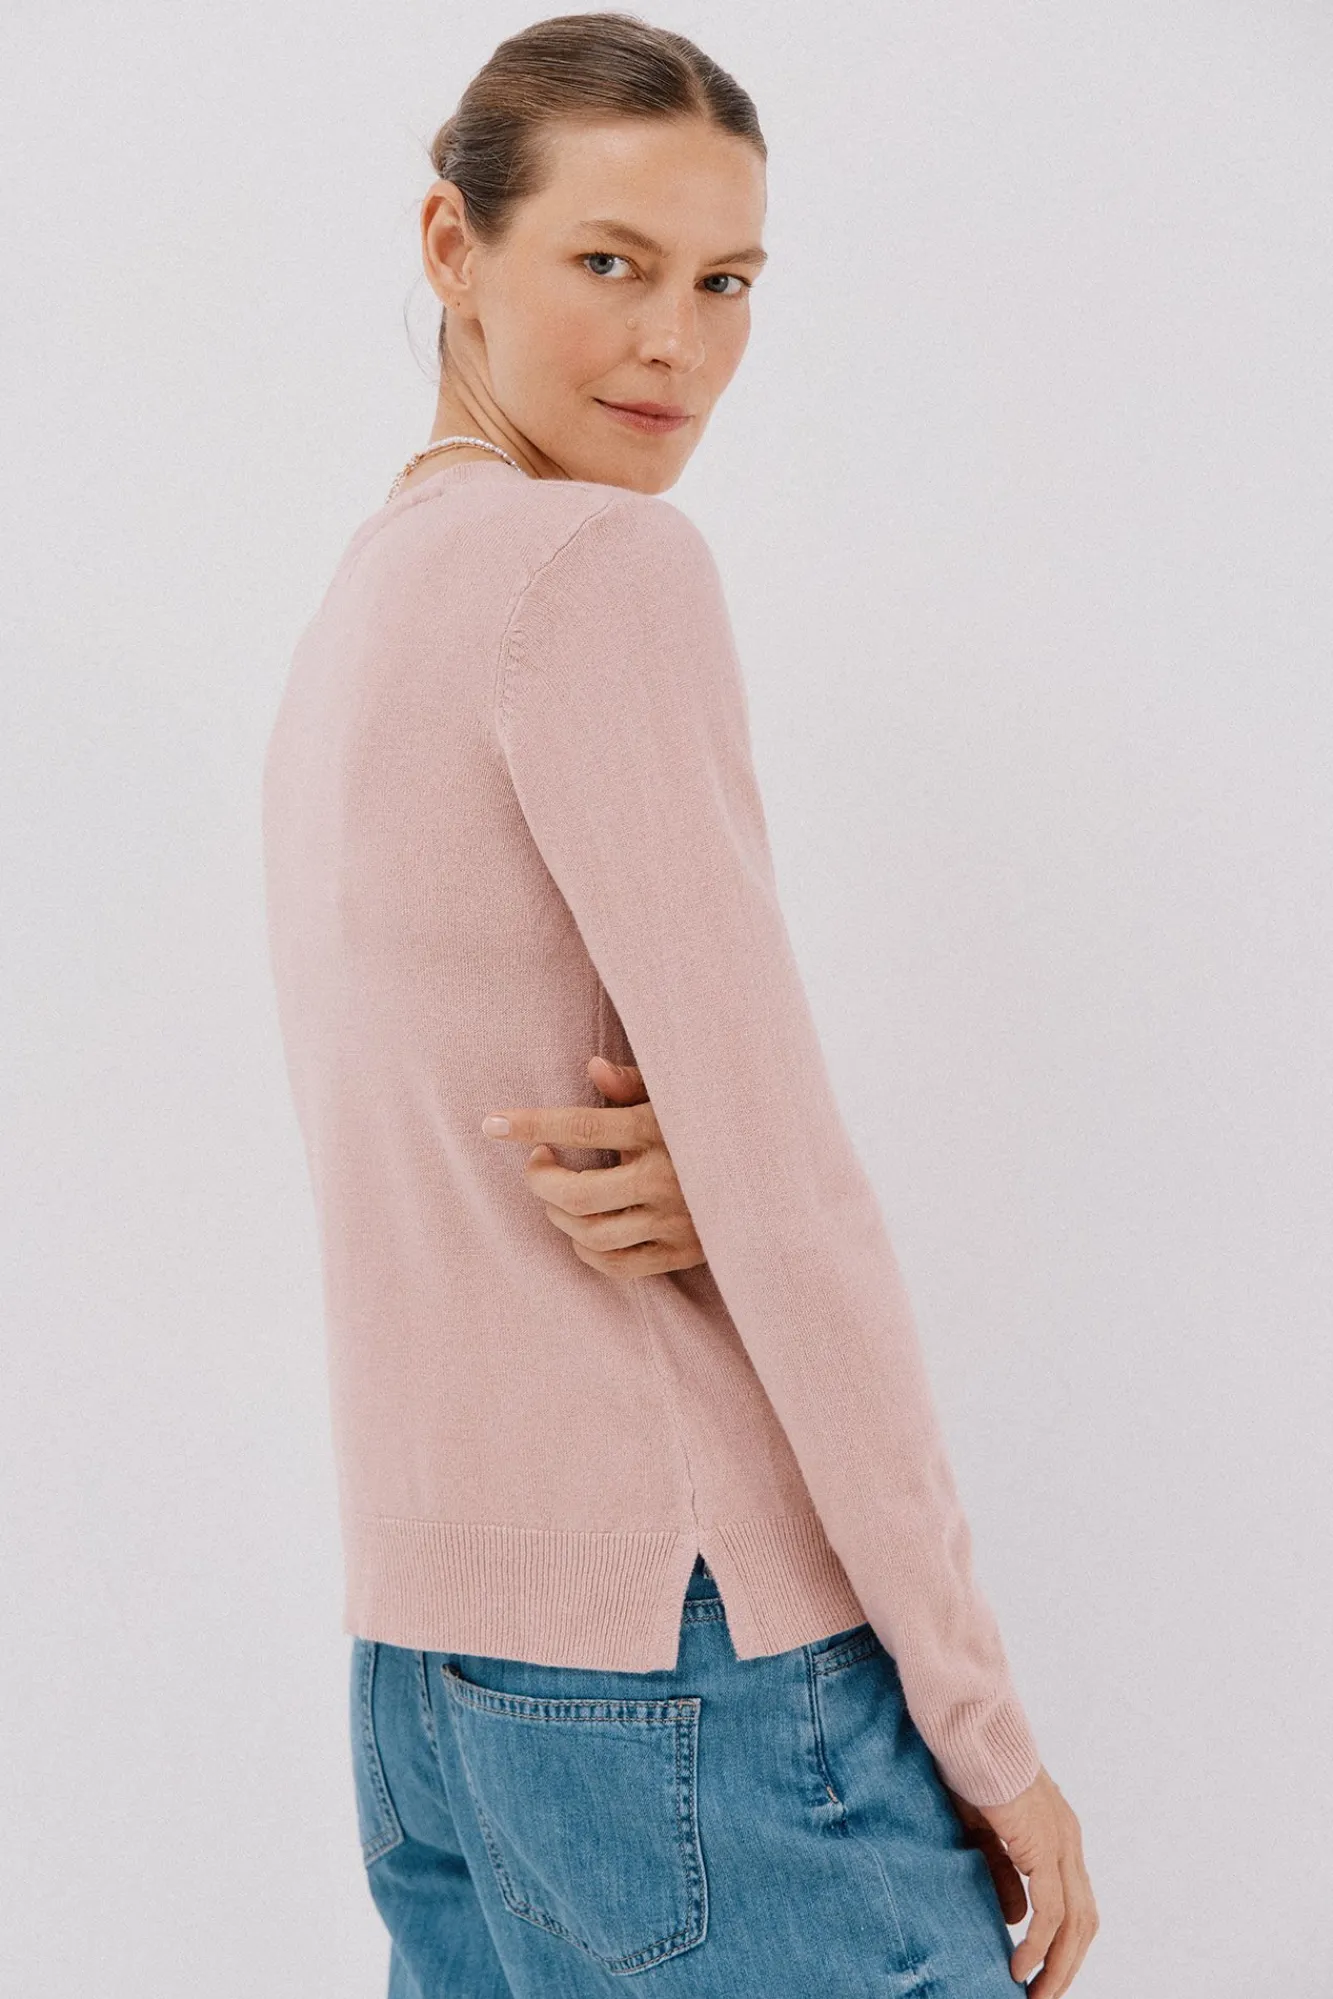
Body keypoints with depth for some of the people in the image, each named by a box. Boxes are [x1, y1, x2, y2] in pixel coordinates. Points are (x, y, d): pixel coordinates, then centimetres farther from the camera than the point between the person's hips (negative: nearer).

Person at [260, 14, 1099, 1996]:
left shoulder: (359, 601, 15)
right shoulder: (605, 564, -12)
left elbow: (450, 1128, 11)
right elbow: (786, 1175, -17)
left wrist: (675, 1176, -12)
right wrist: (983, 1720, -11)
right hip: (685, 1642, -9)